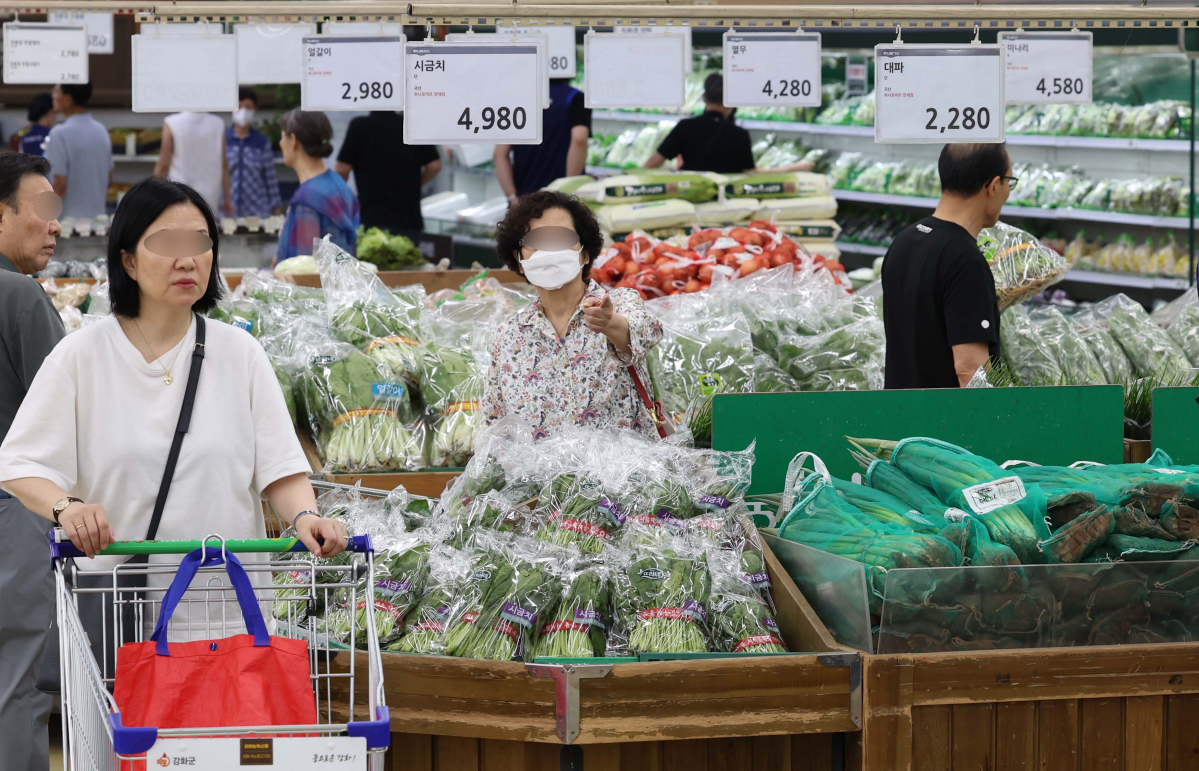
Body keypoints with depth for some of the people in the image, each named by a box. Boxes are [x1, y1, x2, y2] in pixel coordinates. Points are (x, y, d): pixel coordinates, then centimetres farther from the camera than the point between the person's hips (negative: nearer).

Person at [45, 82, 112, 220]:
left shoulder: (60, 134, -14)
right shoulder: (101, 130, 9)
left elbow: (60, 184, -16)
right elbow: (109, 179, 15)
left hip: (70, 218, -7)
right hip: (99, 216, 7)